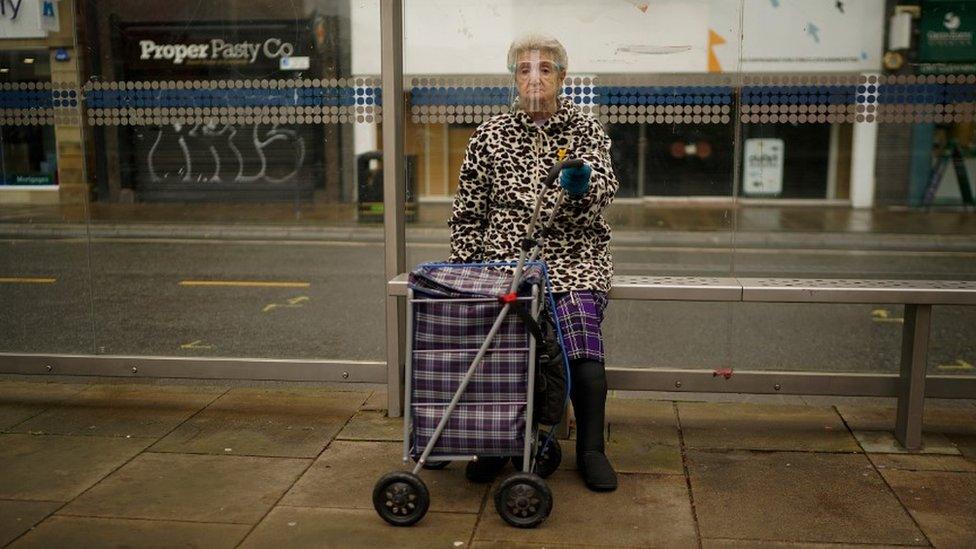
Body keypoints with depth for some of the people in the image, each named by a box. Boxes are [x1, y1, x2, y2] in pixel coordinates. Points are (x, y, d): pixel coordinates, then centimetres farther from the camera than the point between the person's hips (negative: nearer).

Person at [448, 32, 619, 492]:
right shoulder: (491, 135, 10)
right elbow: (468, 213, 12)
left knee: (584, 355, -22)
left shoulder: (586, 130, 9)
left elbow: (602, 195, -4)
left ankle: (591, 450, -2)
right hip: (506, 259, 1)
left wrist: (581, 185, -27)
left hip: (574, 259, 0)